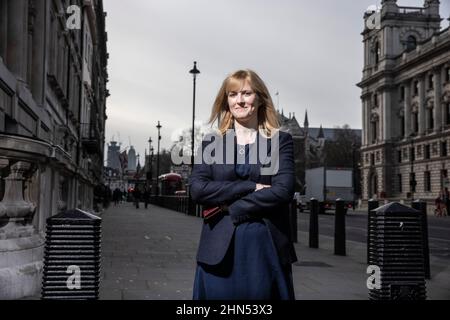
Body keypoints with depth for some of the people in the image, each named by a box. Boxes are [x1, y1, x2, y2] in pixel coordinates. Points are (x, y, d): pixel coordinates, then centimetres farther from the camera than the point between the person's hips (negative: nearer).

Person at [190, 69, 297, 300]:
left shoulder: (280, 140, 5)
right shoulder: (211, 142, 10)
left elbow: (283, 191, -8)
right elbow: (197, 189, -4)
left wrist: (229, 208, -11)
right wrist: (251, 187, -12)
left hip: (266, 247, -1)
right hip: (219, 248, 1)